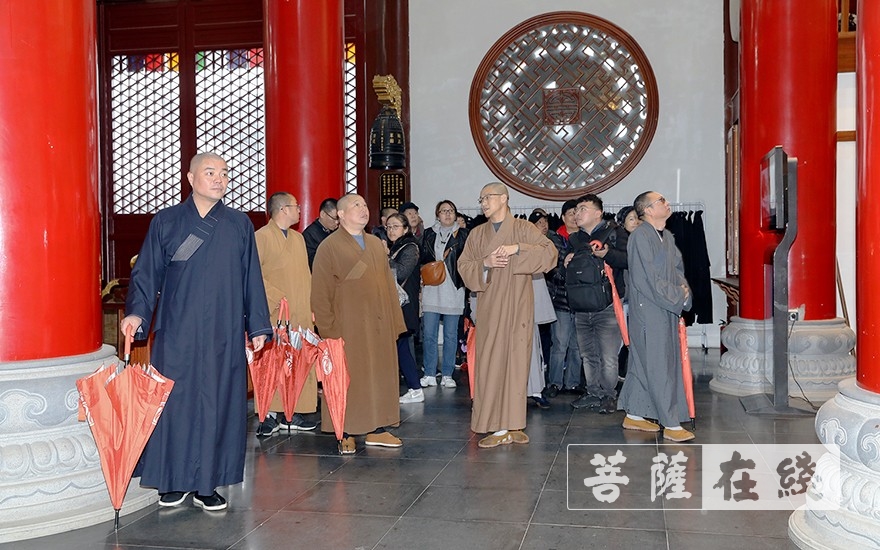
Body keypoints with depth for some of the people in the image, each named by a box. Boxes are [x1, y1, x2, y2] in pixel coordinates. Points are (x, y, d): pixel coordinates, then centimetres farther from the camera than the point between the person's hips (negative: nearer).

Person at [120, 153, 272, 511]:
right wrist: (136, 313, -13)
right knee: (175, 401, 1)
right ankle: (173, 481, 15)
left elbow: (251, 279, 8)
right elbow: (146, 273, 2)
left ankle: (207, 483, 13)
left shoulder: (240, 225, 8)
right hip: (176, 332, -1)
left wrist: (258, 326, 5)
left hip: (224, 334, 1)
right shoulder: (166, 222, 3)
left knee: (219, 404, 3)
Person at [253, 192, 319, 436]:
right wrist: (277, 299, -15)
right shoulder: (262, 237, -4)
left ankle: (291, 414, 12)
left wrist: (310, 306, 12)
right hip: (275, 315, -7)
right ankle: (269, 416, -3)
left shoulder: (298, 238, 20)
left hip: (300, 315, 7)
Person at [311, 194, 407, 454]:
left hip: (379, 326, 6)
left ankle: (377, 429, 17)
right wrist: (328, 329, -13)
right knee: (347, 380, -2)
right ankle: (346, 434, 7)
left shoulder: (376, 244, 14)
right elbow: (320, 293, -7)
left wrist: (395, 321, 9)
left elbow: (388, 284, 15)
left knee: (380, 376, 8)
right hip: (348, 327, -6)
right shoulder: (329, 247, -4)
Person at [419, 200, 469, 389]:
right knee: (429, 334, 0)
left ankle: (447, 375, 9)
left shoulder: (462, 234, 6)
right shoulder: (429, 233, 12)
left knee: (451, 335, 2)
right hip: (431, 290, 2)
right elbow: (423, 258, 12)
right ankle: (429, 374, 7)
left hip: (453, 289, -1)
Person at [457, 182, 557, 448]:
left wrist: (517, 248, -19)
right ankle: (499, 427, 1)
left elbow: (550, 252, -8)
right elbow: (464, 266, 7)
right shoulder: (477, 234, 13)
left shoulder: (524, 228, 4)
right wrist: (486, 263, -11)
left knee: (517, 360, -2)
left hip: (517, 307, -2)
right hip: (490, 308, 2)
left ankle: (513, 424, 7)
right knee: (491, 362, -3)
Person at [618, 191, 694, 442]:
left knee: (643, 362, 14)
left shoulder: (667, 236, 14)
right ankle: (671, 424, -2)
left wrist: (683, 288, -2)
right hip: (648, 309, -9)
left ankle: (634, 415, 23)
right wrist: (678, 296, -11)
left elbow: (678, 267, 19)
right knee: (659, 365, -6)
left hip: (666, 310, 9)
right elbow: (649, 278, -18)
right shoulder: (641, 236, -14)